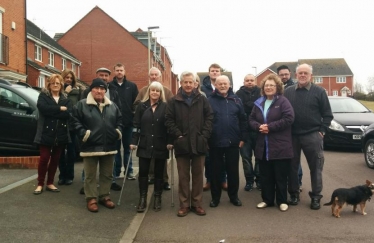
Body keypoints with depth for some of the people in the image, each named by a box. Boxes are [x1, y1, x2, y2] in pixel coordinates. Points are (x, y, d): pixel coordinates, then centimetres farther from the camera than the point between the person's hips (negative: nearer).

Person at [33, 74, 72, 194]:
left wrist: (52, 112, -15)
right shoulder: (43, 95, 4)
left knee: (55, 159, 10)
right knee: (44, 158, 0)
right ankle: (40, 184, 12)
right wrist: (60, 109, -15)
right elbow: (43, 108, -18)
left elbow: (68, 114, -8)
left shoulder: (66, 100, 10)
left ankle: (50, 183, 21)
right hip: (46, 133, -3)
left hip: (61, 134, 3)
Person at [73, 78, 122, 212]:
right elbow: (76, 121, -6)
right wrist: (83, 133, -16)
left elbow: (119, 120, 18)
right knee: (90, 175, 3)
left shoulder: (112, 106, 11)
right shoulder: (82, 104, -3)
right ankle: (91, 198, 13)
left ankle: (104, 196, 26)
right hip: (90, 146, -4)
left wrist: (118, 131, 2)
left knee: (107, 174, 12)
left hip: (108, 146, 4)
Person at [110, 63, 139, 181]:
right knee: (115, 147, 9)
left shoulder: (132, 86, 5)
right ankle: (116, 171, 19)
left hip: (128, 122, 1)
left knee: (128, 147, 9)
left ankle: (129, 171, 16)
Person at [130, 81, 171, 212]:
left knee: (159, 172, 8)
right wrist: (134, 141, -5)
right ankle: (142, 198, 13)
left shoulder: (165, 107, 0)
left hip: (160, 146, -1)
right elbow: (136, 125, 2)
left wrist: (170, 142, -11)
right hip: (144, 145, 1)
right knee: (143, 172, 3)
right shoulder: (141, 106, 5)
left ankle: (157, 198, 19)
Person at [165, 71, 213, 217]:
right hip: (182, 144, -1)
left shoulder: (202, 99, 5)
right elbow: (169, 120, 0)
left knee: (198, 175, 9)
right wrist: (178, 135, -10)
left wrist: (204, 135, -6)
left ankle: (197, 204, 20)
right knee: (183, 176, 6)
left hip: (199, 144, 1)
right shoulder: (174, 101, 2)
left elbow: (209, 117, 4)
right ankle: (184, 205, 16)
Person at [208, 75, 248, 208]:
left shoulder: (236, 100, 5)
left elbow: (243, 120, 7)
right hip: (215, 142, -2)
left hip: (233, 142, 2)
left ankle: (233, 195, 25)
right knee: (216, 171, 9)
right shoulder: (210, 100, -2)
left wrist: (242, 137, 2)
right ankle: (215, 197, 21)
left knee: (233, 170, 10)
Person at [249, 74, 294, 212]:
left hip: (280, 146, -5)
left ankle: (282, 201, 18)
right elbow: (251, 119, 12)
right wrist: (259, 126, -11)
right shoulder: (259, 103, 12)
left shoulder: (283, 101, -5)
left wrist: (270, 127, -18)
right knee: (265, 176, 12)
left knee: (281, 176, 5)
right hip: (263, 146, 5)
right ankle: (267, 199, 24)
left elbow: (289, 118, -17)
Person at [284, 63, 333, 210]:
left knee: (315, 167, 3)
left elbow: (327, 114, 1)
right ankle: (294, 194, 21)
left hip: (312, 136, -2)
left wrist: (322, 130, -5)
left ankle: (316, 196, 15)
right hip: (292, 136, 2)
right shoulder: (288, 92, 6)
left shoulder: (319, 92, -1)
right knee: (292, 166, 8)